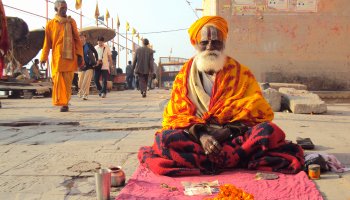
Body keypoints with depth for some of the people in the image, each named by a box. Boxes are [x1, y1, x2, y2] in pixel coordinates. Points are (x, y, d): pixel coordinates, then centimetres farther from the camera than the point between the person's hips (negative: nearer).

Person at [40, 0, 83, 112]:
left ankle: (65, 103, 8)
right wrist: (43, 57, 3)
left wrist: (79, 55, 1)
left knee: (68, 82, 1)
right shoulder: (50, 24, 5)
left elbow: (77, 39, 8)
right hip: (57, 57, -1)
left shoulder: (71, 22, 9)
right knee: (58, 81, -5)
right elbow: (47, 42, 7)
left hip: (70, 57, 1)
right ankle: (62, 103, 0)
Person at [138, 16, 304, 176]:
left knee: (268, 130, -27)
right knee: (167, 138, -29)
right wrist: (201, 135, -17)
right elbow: (174, 117, 3)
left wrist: (230, 129, -14)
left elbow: (260, 113, 4)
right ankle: (240, 161, -29)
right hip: (197, 139, 0)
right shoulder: (184, 77, 9)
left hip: (235, 137, 0)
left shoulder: (241, 74, 8)